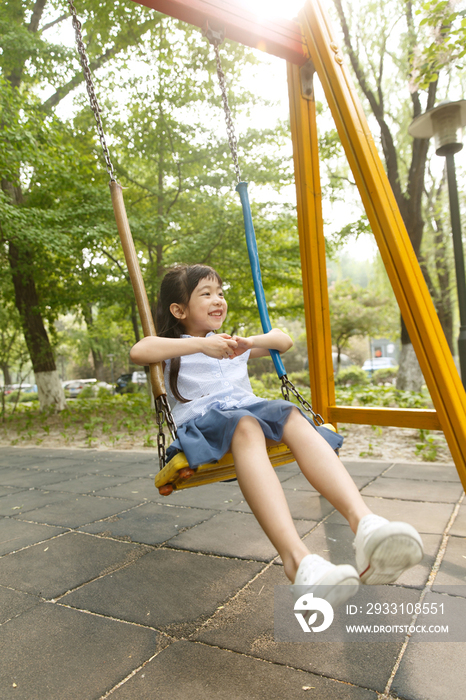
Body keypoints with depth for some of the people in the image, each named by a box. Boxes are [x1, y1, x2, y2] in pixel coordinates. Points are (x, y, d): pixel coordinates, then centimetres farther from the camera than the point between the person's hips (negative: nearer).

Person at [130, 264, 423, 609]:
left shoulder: (233, 345, 34)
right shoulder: (173, 348, 17)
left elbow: (285, 341, 27)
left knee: (291, 415, -31)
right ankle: (296, 557, -56)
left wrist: (252, 342, 6)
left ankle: (363, 521, -51)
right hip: (203, 421, -4)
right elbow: (138, 352, -7)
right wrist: (200, 345, -13)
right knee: (245, 426, -39)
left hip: (250, 407, 4)